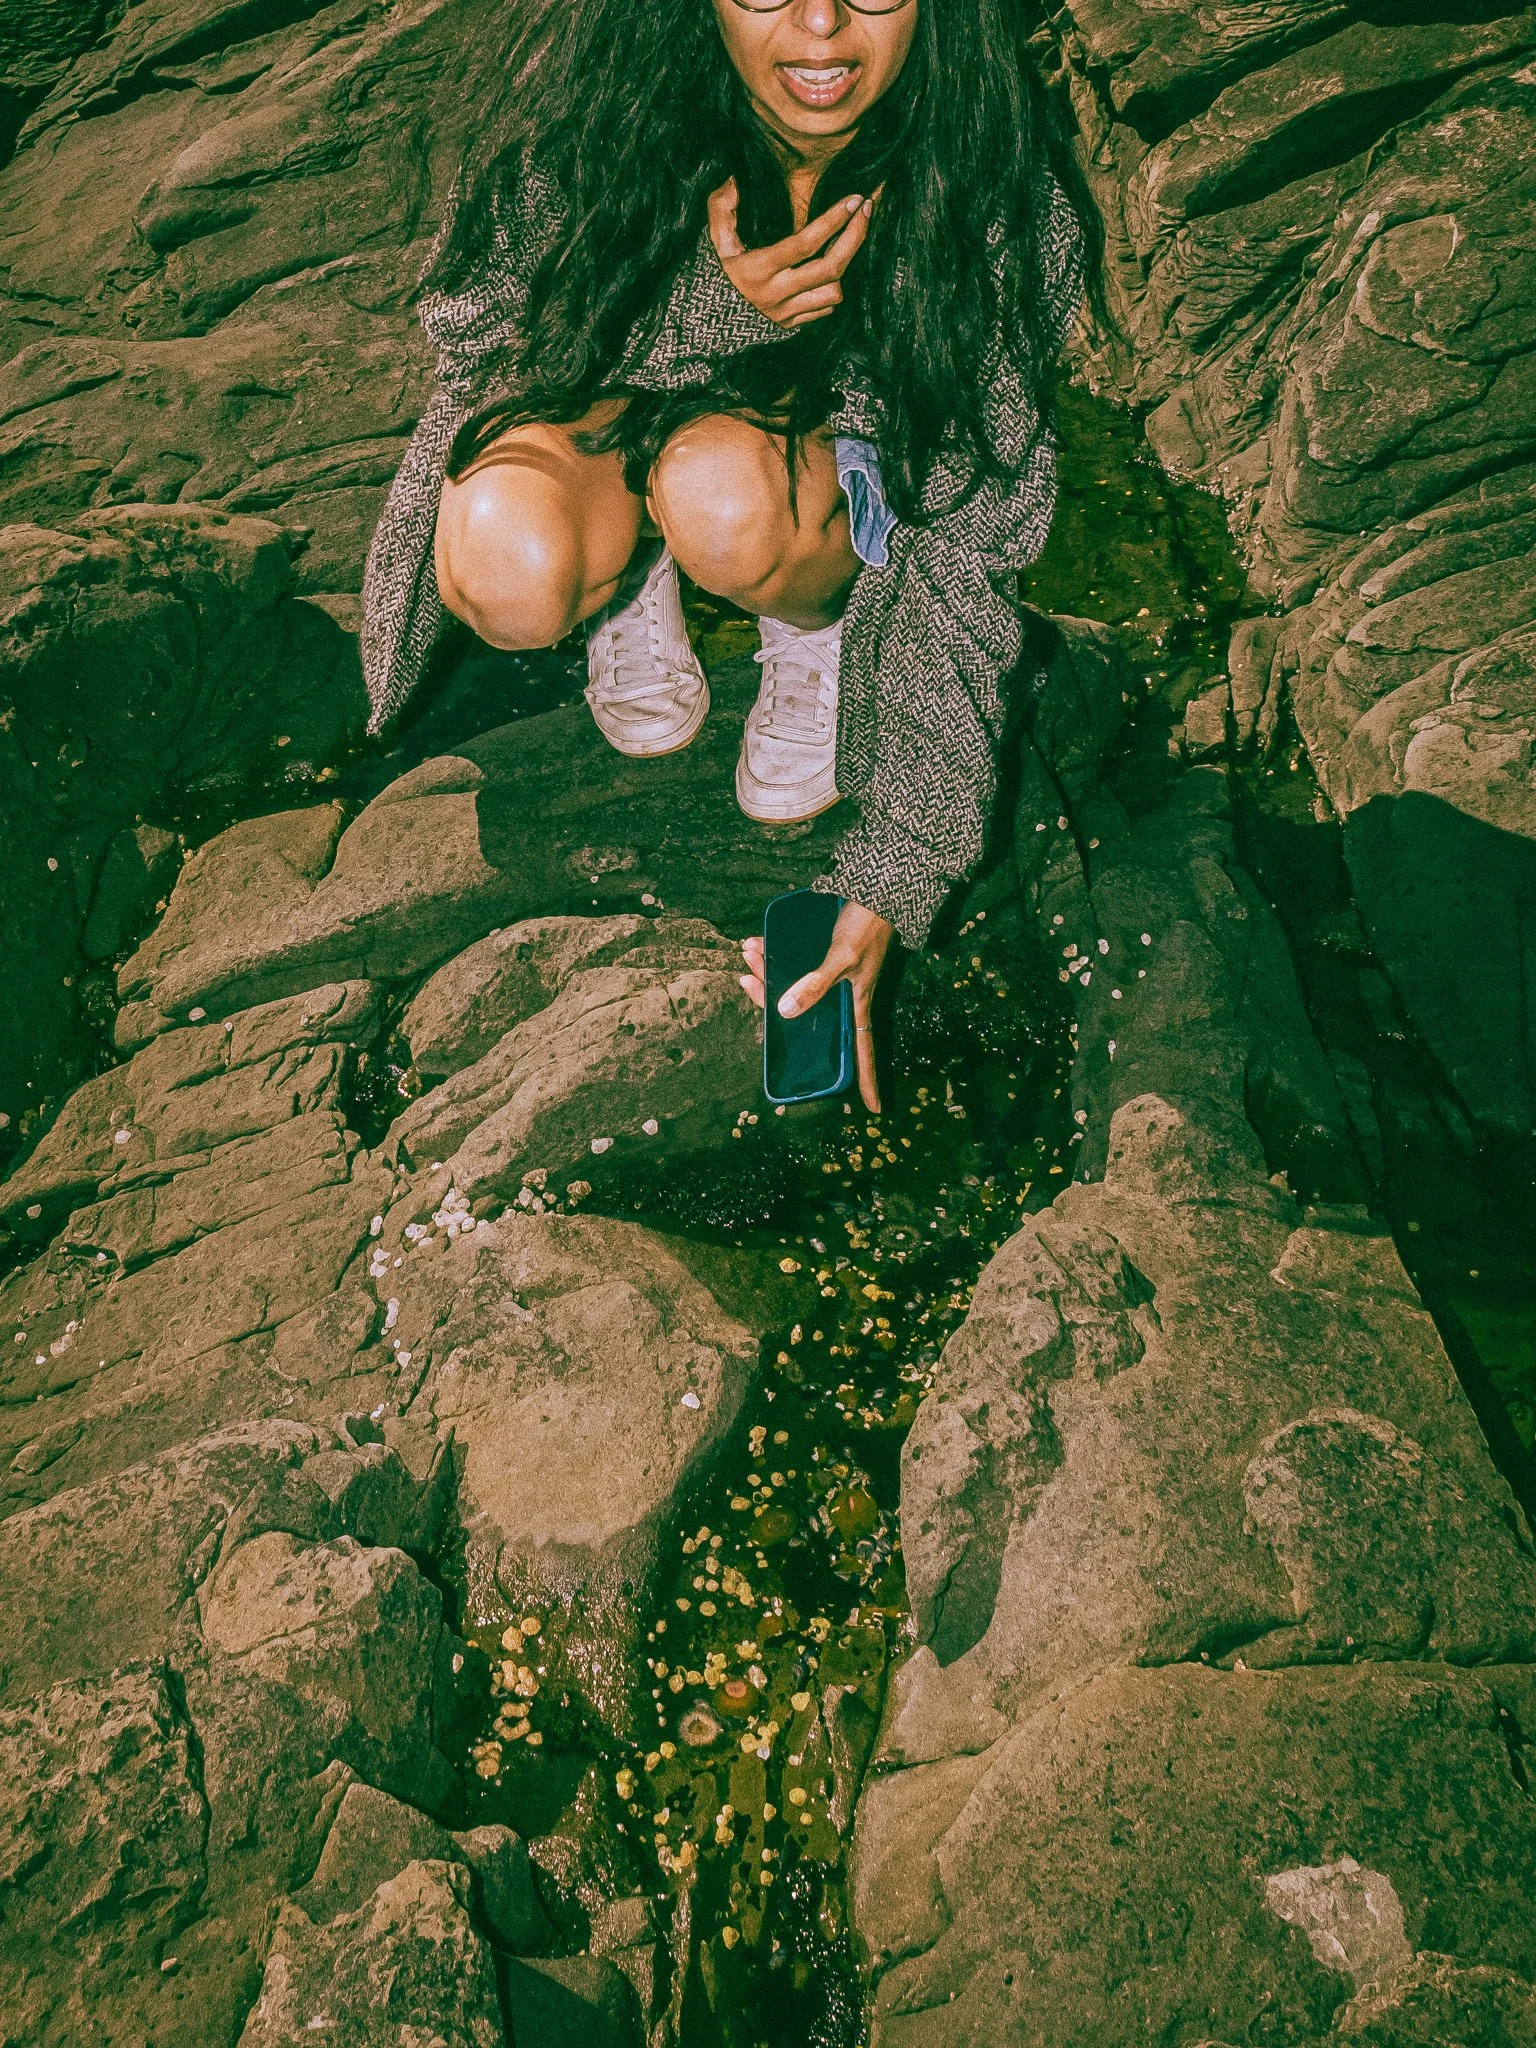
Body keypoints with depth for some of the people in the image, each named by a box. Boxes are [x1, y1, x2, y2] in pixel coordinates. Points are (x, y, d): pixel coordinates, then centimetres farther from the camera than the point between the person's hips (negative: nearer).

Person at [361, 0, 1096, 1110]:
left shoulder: (1000, 201, -29)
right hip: (617, 406, 1)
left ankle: (818, 615, 0)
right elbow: (476, 343, -18)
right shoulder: (591, 114, -29)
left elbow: (968, 549, -25)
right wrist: (719, 315, -37)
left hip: (847, 449, 0)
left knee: (726, 495, -38)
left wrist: (889, 888, -31)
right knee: (510, 567, -34)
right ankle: (635, 568, 4)